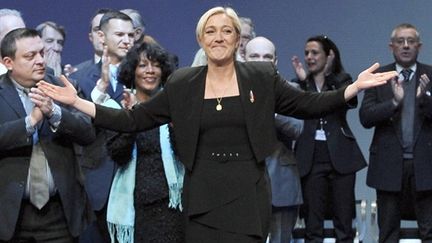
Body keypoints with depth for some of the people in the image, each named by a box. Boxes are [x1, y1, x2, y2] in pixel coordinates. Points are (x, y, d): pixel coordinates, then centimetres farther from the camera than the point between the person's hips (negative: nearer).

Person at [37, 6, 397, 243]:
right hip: (201, 197, 1)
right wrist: (76, 102, -1)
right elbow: (134, 120, 5)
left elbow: (309, 105, 7)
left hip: (248, 194, -1)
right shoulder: (181, 85, 5)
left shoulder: (262, 78, 4)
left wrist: (355, 87, -5)